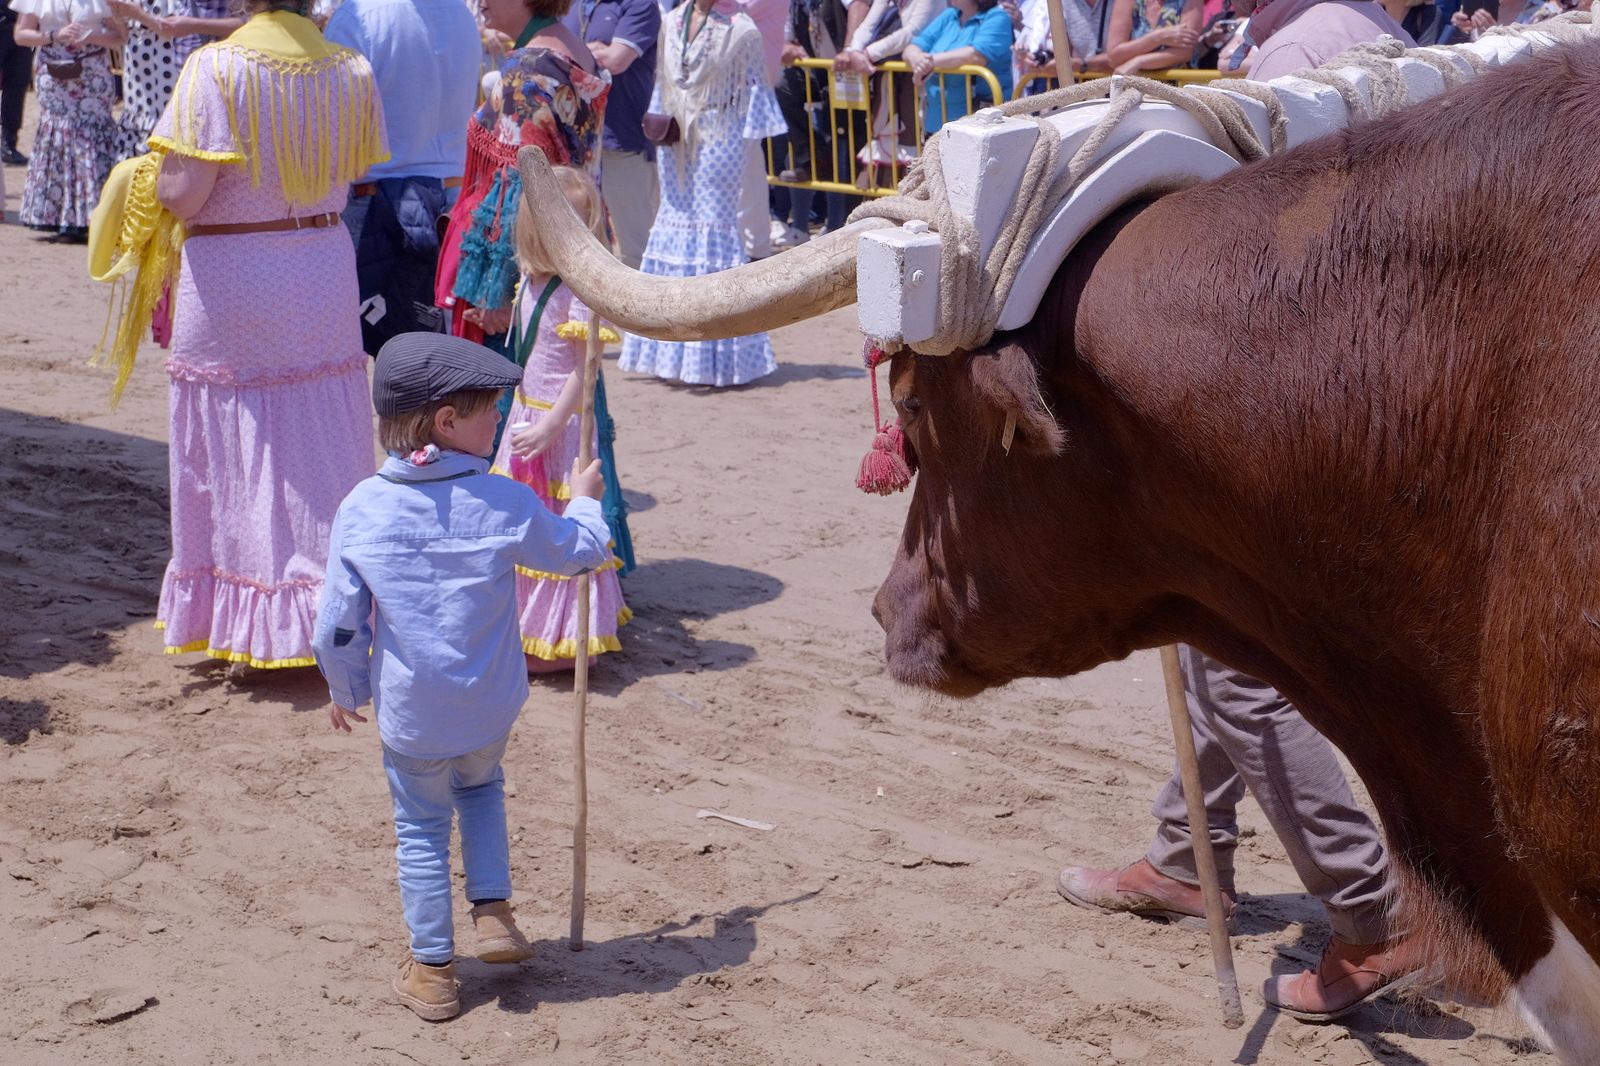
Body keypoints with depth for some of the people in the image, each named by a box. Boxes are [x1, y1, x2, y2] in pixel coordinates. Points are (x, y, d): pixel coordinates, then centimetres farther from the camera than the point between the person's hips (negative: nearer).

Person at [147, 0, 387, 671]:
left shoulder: (215, 68, -15)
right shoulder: (351, 72, -1)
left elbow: (182, 194, -18)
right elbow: (353, 176, 6)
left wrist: (157, 179, 4)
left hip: (231, 275, -4)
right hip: (325, 275, 4)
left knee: (237, 454, 7)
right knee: (325, 455, 13)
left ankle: (251, 629, 13)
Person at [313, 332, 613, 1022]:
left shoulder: (361, 508, -12)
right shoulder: (506, 504, -14)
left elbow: (337, 625, -7)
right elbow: (578, 553, 4)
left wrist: (345, 690, 10)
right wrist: (584, 500, 25)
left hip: (408, 715, 0)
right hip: (490, 708, 1)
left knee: (421, 829, 17)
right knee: (481, 788, 30)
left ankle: (433, 970, 23)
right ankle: (493, 913, 22)